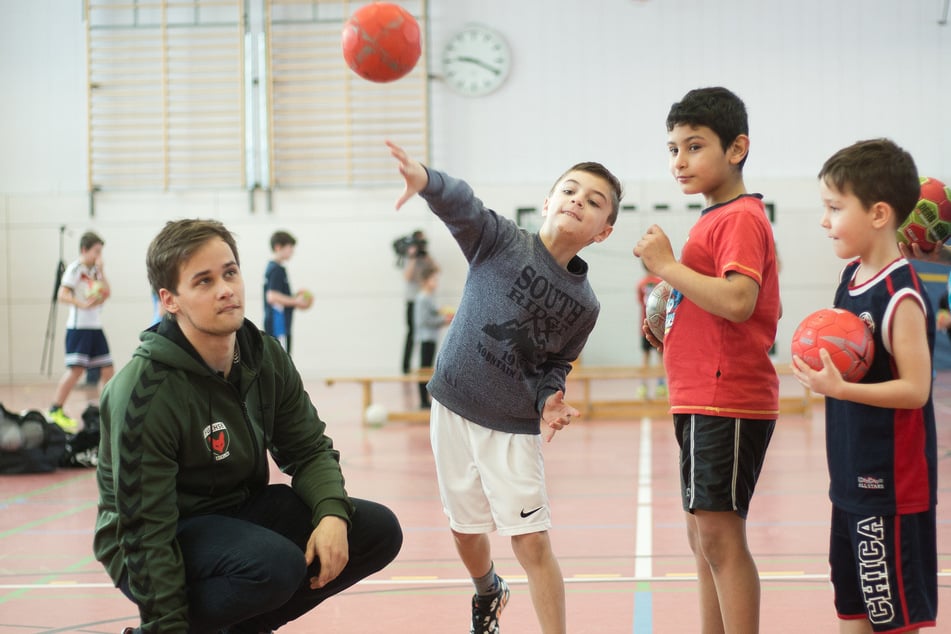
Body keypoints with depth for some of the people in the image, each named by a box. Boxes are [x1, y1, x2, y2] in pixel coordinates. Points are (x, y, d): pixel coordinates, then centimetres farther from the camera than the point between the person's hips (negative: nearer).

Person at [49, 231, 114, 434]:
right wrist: (83, 304, -31)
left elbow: (106, 294, 4)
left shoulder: (96, 270, 12)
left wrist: (100, 271, -4)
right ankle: (56, 410, -9)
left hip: (95, 326, 7)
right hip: (78, 326, -7)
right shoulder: (75, 269, -8)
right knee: (76, 369, -14)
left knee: (107, 368, 9)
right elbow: (62, 295, -18)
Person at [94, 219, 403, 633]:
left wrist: (332, 513, -17)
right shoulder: (145, 390, -25)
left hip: (241, 510, 7)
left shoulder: (266, 357, -4)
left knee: (379, 531, -5)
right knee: (276, 564, -35)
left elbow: (309, 450, 4)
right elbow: (145, 531, -24)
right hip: (167, 547, -7)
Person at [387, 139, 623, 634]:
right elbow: (463, 205, -29)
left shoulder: (584, 305, -4)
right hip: (454, 409, 0)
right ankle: (487, 593, 47)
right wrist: (426, 180, -50)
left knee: (532, 541, -9)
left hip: (513, 427, 0)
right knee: (466, 532, 16)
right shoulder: (502, 241, -10)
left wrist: (549, 400, -15)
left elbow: (555, 364, 7)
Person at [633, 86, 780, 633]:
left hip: (728, 403, -10)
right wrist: (670, 331, 14)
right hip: (702, 401, 10)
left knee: (719, 534, -10)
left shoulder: (741, 218, -12)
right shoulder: (715, 219, 20)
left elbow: (738, 301, -27)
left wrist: (667, 266, -20)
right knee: (704, 536, 13)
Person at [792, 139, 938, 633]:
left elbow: (915, 388, -21)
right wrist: (821, 366, -2)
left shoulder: (901, 295, -19)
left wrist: (838, 388, -28)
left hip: (893, 484, -9)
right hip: (852, 476, 9)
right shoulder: (850, 276, 7)